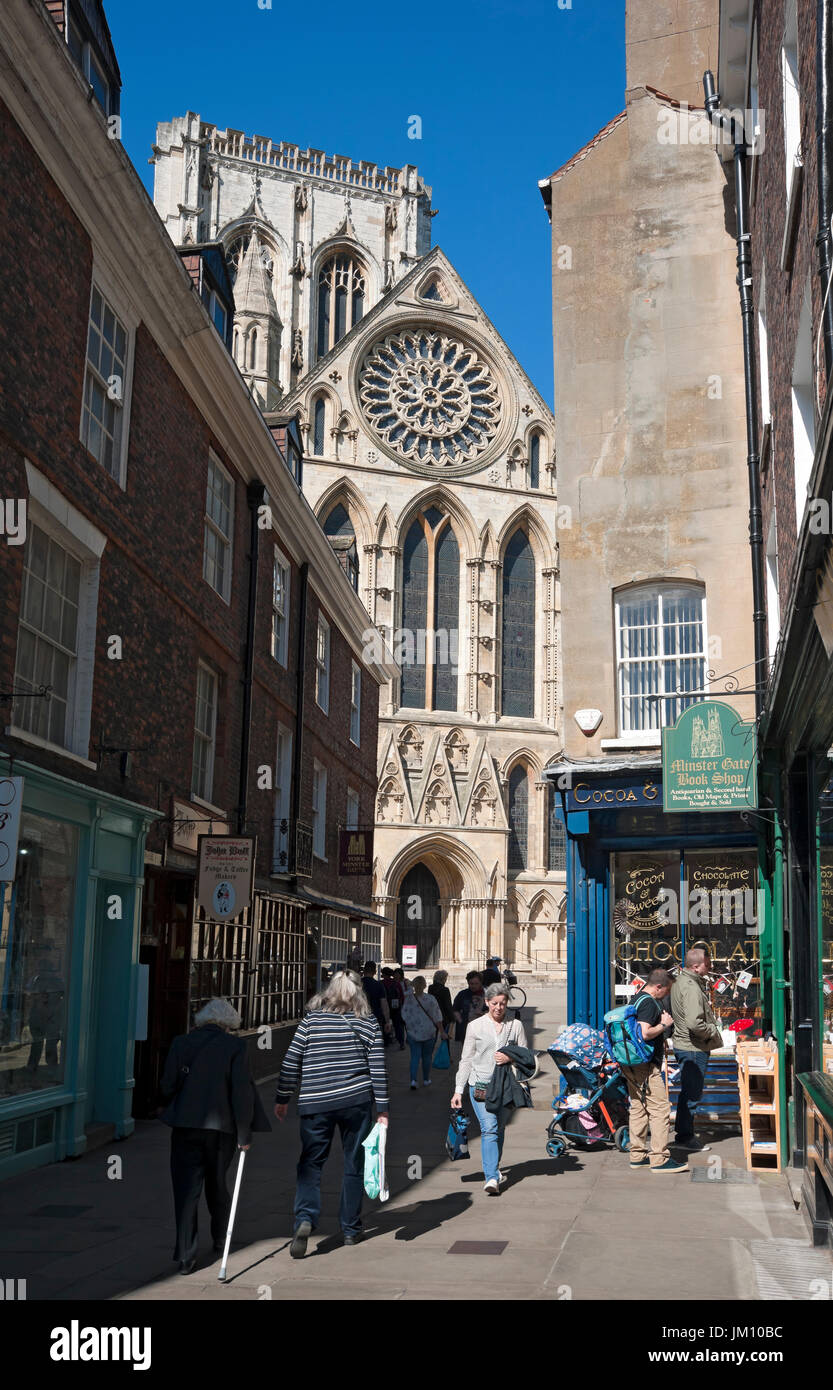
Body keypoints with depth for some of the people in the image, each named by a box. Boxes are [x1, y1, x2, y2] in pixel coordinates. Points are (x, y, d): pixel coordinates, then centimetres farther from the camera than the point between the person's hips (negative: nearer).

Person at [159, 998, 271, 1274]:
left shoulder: (181, 1043, 2)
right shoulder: (234, 1046, -4)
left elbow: (167, 1087, -1)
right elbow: (242, 1090, -8)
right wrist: (244, 1134, -3)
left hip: (185, 1127, 0)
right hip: (221, 1127, 0)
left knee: (186, 1189, 4)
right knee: (217, 1184, 20)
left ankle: (186, 1256, -2)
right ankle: (221, 1239, 34)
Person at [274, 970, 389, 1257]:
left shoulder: (311, 1018, 2)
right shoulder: (368, 1022, 3)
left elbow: (291, 1062, 1)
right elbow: (378, 1067, 1)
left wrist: (282, 1099, 11)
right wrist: (382, 1109, 6)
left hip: (314, 1103, -1)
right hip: (356, 1101, 1)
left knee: (310, 1164, 6)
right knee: (354, 1165, 13)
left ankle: (305, 1219, -15)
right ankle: (351, 1230, 19)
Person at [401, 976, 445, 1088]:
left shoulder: (408, 998, -10)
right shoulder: (430, 999, -12)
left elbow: (404, 1017, 0)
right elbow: (437, 1017, -7)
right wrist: (442, 1031, 1)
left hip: (413, 1033, 0)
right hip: (429, 1033, 0)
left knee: (415, 1057, 3)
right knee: (427, 1056, 15)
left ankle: (413, 1080, -14)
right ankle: (426, 1079, 24)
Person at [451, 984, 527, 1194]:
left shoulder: (515, 1026, 7)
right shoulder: (475, 1026, 4)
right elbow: (466, 1060, 5)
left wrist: (510, 1058, -11)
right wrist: (458, 1090, 1)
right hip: (480, 1084, -2)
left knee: (499, 1128, 11)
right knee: (489, 1128, -15)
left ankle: (493, 1170, 32)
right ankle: (492, 1177, -20)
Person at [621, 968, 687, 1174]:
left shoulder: (638, 999, 16)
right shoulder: (649, 1003, -16)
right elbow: (645, 1033, -27)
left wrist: (661, 1038, 24)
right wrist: (664, 1025, -13)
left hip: (632, 1065, 11)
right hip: (646, 1066, -11)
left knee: (638, 1108, 14)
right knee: (660, 1110, -7)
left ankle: (638, 1155, 20)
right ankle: (660, 1159, -7)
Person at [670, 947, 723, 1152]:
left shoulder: (680, 980, 9)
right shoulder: (691, 988, -23)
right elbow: (694, 1024, -32)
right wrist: (713, 1030, -16)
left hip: (684, 1044, 10)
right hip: (694, 1048, -10)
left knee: (689, 1091, 21)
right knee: (692, 1092, 0)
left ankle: (682, 1130, 32)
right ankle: (685, 1136, 8)